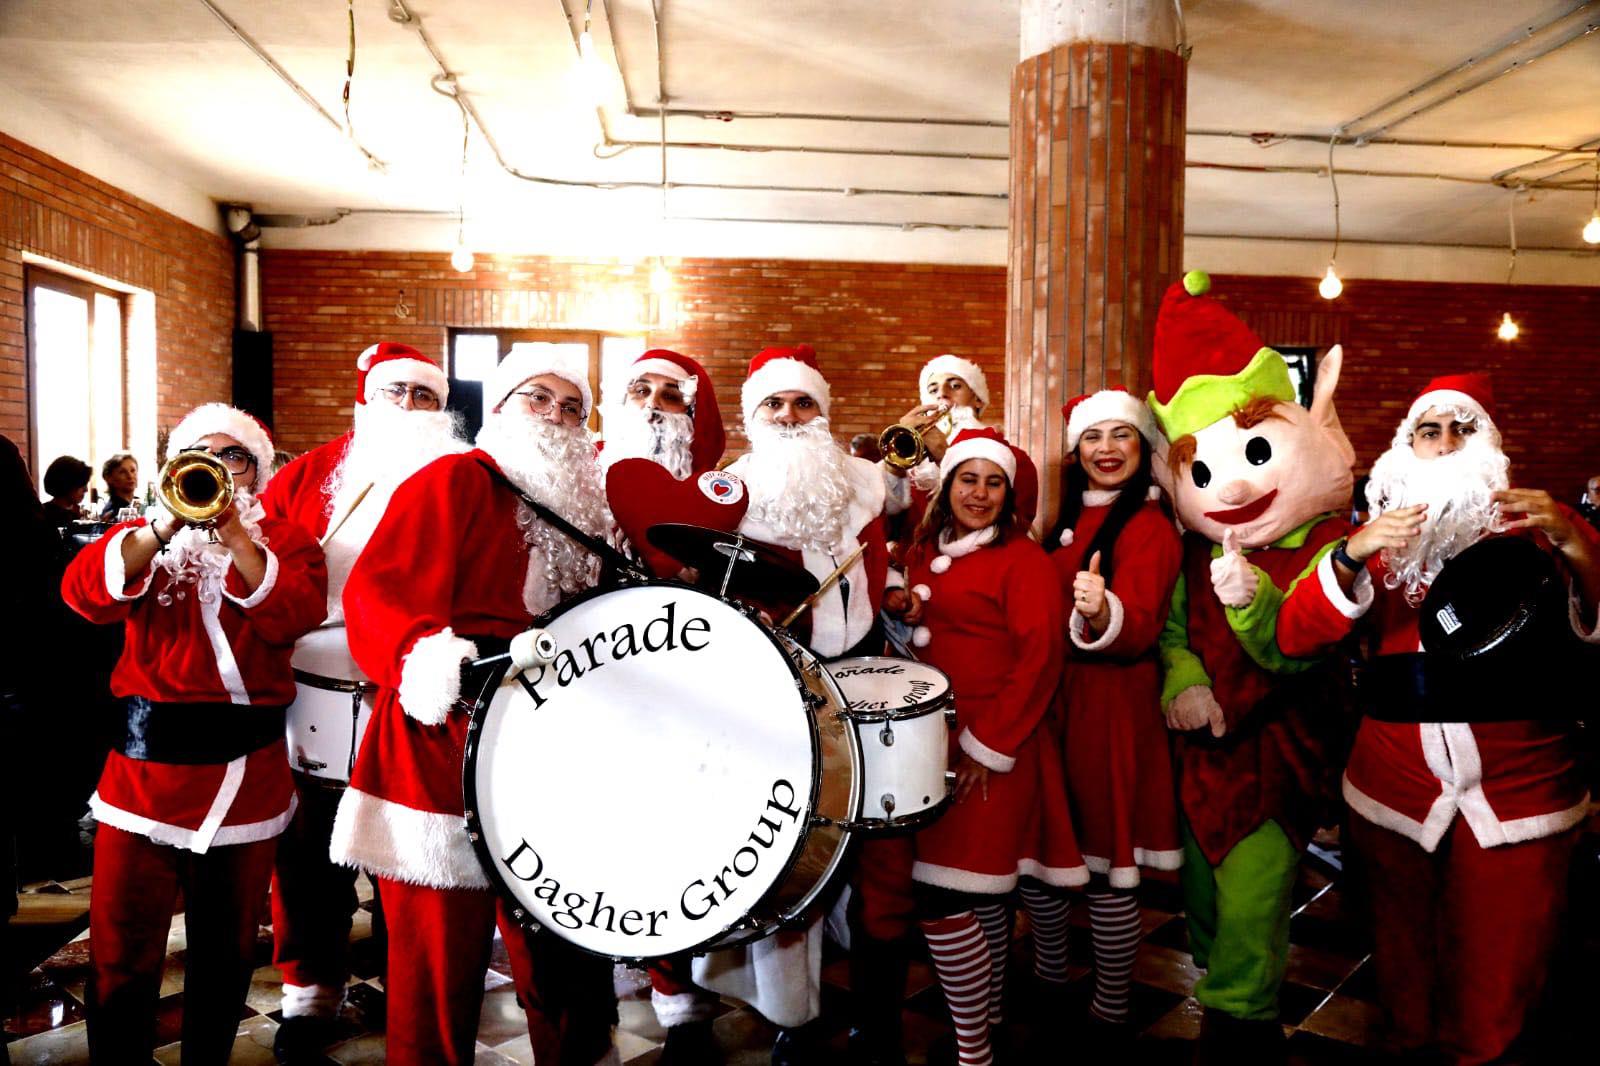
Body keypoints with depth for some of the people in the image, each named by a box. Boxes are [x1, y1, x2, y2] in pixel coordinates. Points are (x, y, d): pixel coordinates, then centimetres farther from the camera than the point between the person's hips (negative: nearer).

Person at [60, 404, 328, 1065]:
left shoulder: (285, 541, 6)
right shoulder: (145, 538, 10)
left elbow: (297, 614, -14)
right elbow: (84, 594, -9)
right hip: (145, 769, 1)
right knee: (121, 954, 3)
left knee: (226, 951, 12)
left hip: (246, 776, 0)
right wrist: (169, 525, -21)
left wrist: (233, 533, -20)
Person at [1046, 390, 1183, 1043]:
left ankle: (1110, 1014, 16)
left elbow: (1139, 632, -24)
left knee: (1106, 866, -1)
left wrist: (1102, 611, -42)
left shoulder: (1150, 527, -10)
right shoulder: (1069, 518, 11)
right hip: (1060, 695, 7)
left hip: (1113, 704, -7)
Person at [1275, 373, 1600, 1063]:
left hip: (1518, 801, -1)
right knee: (1404, 976, 18)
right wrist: (1352, 555, -22)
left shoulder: (1533, 527, -1)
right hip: (1396, 795, 2)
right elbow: (1294, 640, -8)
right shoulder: (1381, 535, 4)